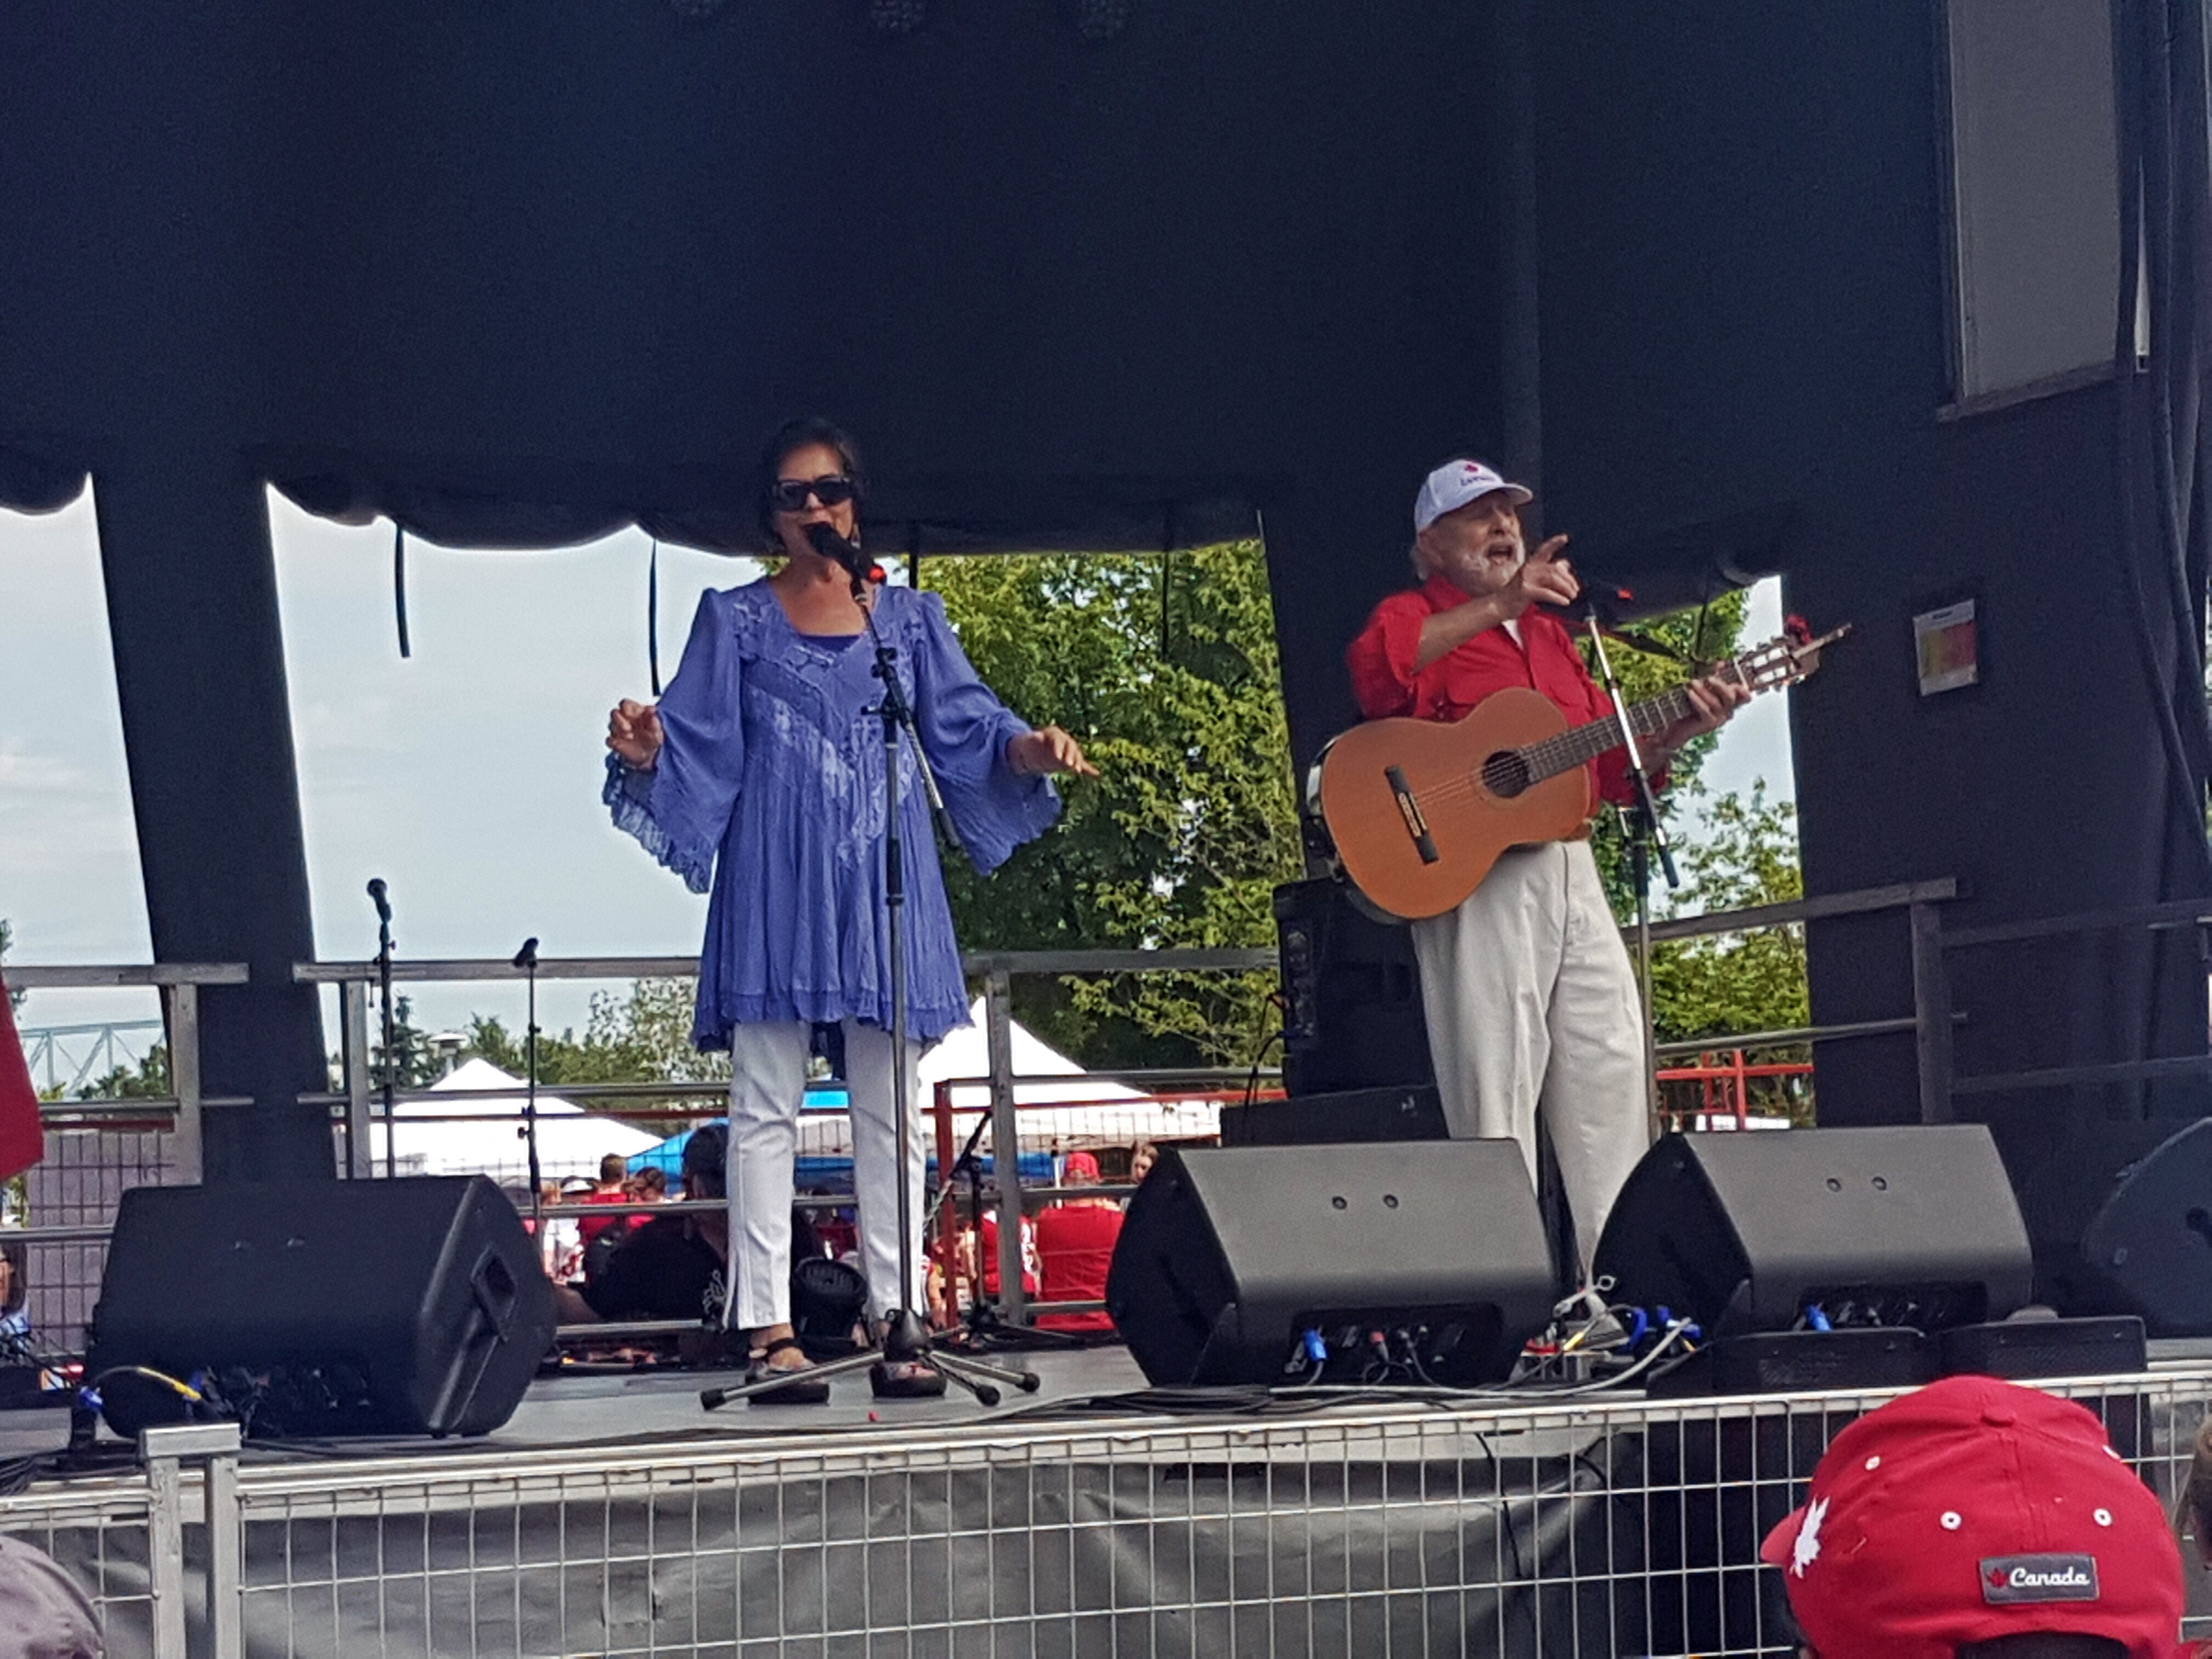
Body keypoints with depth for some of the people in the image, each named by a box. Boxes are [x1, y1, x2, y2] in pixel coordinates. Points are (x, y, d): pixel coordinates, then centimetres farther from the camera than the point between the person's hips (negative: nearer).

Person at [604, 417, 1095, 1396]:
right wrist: (647, 752, -20)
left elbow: (965, 723, 8)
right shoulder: (737, 621, 9)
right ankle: (769, 1323, -6)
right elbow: (700, 745, 2)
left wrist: (1030, 749, -12)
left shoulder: (909, 617, 15)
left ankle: (896, 1315, 5)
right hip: (776, 883, -2)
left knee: (890, 1110, 3)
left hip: (884, 880, 2)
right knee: (767, 1105, -6)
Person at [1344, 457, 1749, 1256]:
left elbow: (1614, 762, 25)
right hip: (1474, 874, -7)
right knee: (1497, 1088, -10)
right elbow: (1376, 671, -23)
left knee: (1610, 1065, 4)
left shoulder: (1548, 632, 26)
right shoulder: (1416, 619, 4)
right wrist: (1500, 604, -26)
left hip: (1570, 868, 7)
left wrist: (1683, 728, 7)